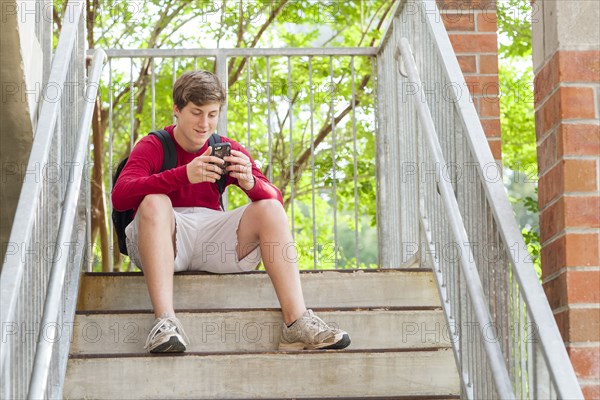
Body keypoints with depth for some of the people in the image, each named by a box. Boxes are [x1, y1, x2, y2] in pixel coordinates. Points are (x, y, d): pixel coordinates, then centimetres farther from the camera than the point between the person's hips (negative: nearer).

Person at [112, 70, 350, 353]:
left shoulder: (228, 151, 10)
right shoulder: (152, 147, -1)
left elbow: (276, 199, -1)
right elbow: (119, 196, -21)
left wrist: (250, 183, -26)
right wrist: (183, 175, -33)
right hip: (163, 242, -3)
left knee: (269, 209, -15)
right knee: (154, 202, -32)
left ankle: (297, 322, -26)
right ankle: (165, 321, -43)